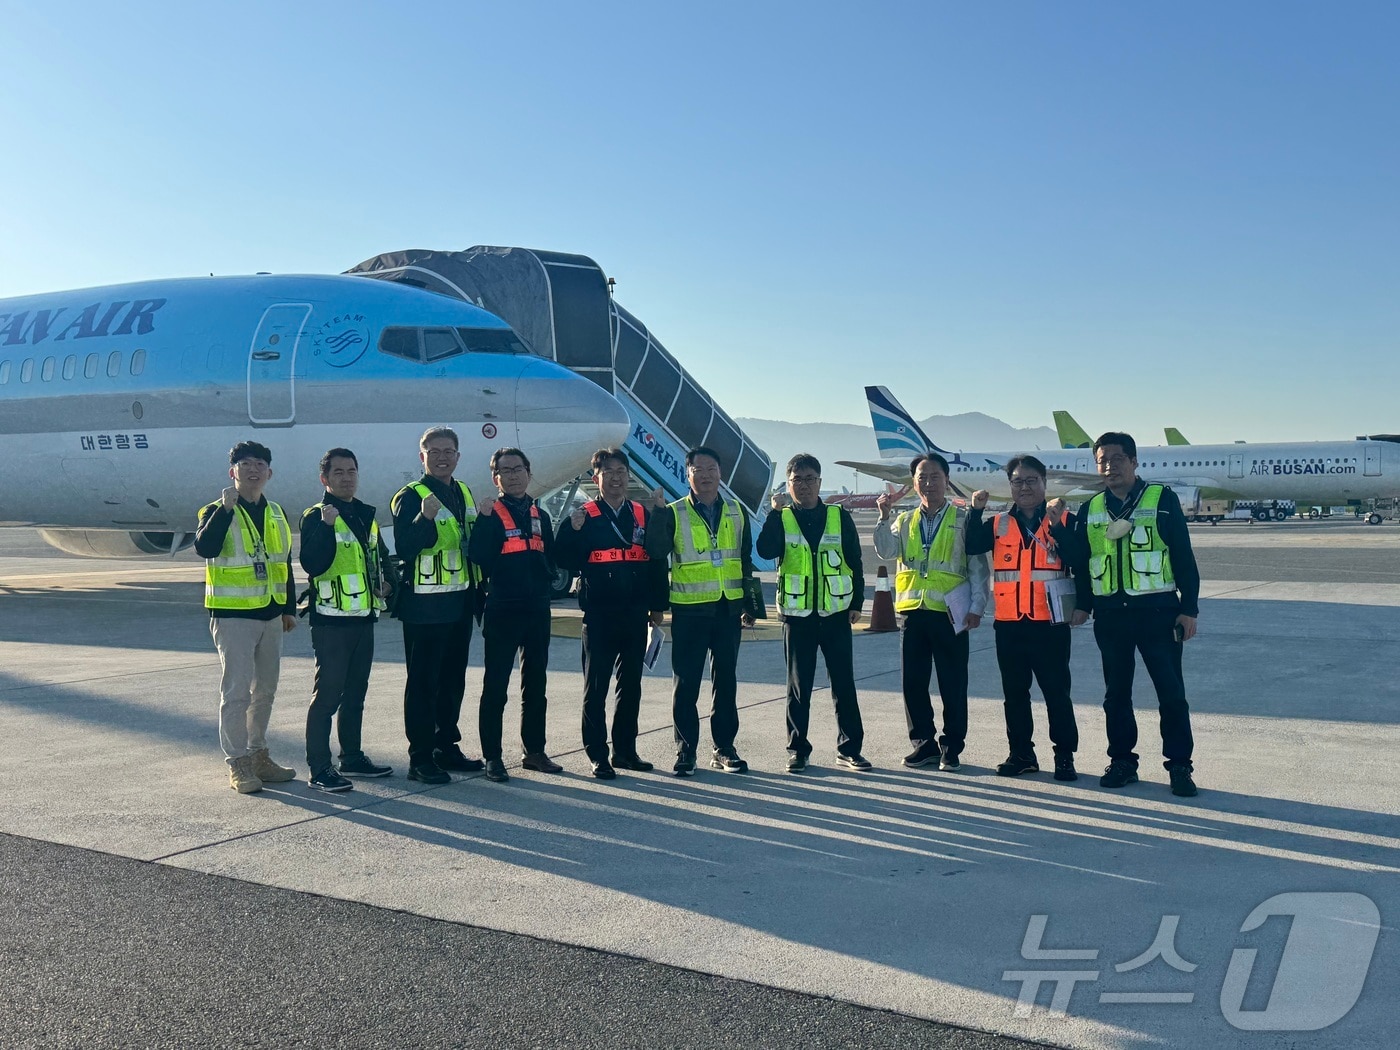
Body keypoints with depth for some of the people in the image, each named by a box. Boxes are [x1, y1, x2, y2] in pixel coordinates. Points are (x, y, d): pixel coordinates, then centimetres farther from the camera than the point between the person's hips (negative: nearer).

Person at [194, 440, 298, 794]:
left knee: (265, 689, 13)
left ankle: (258, 754, 25)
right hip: (233, 615, -6)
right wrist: (225, 508, -30)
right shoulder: (217, 512, -6)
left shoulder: (276, 514, 11)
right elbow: (204, 547, -26)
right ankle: (237, 764, 1)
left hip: (270, 615, 6)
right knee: (237, 689, -6)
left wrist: (289, 608, 15)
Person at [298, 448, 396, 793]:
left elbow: (381, 556, 26)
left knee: (355, 693, 15)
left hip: (363, 619, 8)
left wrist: (385, 581, 7)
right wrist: (326, 526, -31)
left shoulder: (367, 516, 14)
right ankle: (319, 769, -1)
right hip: (331, 621, -7)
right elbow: (312, 564, -21)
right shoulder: (316, 516, -8)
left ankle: (352, 757, 26)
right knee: (327, 695, -5)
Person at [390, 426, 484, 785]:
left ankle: (447, 746, 26)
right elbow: (404, 549, -19)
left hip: (459, 603, 7)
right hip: (425, 606, -7)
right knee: (423, 682, -2)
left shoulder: (464, 493, 14)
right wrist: (425, 518, -33)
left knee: (453, 680, 14)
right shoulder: (410, 496, -8)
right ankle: (421, 757, 4)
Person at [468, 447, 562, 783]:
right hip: (502, 610, -5)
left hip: (538, 610, 5)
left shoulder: (540, 515, 13)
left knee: (536, 685, 13)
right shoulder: (490, 514, -3)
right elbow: (479, 557, -17)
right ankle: (492, 757, 6)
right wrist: (486, 518, -24)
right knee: (495, 686, -1)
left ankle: (534, 751, 23)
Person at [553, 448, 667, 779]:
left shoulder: (643, 515, 8)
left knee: (631, 686, 12)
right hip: (599, 615, -4)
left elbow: (657, 562, 10)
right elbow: (565, 561, -8)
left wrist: (657, 605, 8)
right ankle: (597, 755, 9)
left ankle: (625, 750, 23)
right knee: (596, 687, 2)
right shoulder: (584, 516, -2)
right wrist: (574, 531, -23)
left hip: (635, 615, 4)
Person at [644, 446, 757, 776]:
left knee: (726, 681, 9)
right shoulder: (673, 513, -1)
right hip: (689, 610, -3)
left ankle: (724, 749, 18)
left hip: (728, 609, 3)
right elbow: (655, 553, -11)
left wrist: (750, 605, 14)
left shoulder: (736, 512, 10)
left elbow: (745, 560, 15)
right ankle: (685, 751, 11)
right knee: (686, 683, 1)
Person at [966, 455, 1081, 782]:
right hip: (1009, 624, 4)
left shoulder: (1065, 520, 2)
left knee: (1056, 692, 1)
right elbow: (972, 547, -7)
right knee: (1014, 693, 10)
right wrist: (976, 510, -16)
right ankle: (1021, 753, 20)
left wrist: (1057, 525, -21)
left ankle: (1064, 756, 11)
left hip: (1050, 623, -3)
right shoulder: (998, 524, 10)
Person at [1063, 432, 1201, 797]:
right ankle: (1122, 761, 20)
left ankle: (1179, 765, 8)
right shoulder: (1090, 510, 10)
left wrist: (1188, 608, -6)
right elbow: (1081, 562, 15)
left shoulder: (1162, 500, -1)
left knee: (1171, 691, -1)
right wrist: (1081, 604, 9)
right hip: (1110, 615, 4)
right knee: (1116, 692, 9)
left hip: (1157, 611, -3)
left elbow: (1183, 557, -2)